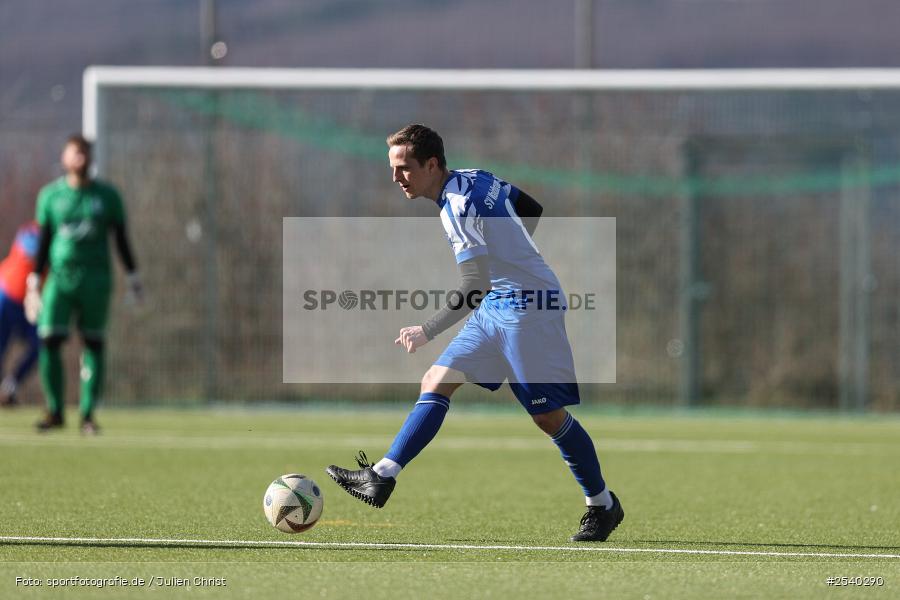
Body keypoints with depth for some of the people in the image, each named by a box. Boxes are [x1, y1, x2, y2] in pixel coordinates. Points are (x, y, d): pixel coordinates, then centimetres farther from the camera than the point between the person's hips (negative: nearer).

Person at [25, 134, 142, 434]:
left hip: (96, 280, 0)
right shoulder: (50, 195, 7)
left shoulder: (107, 195, 6)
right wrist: (34, 282, 6)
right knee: (49, 341, -10)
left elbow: (121, 238, 10)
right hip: (59, 277, 0)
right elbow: (43, 241, 10)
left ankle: (88, 413, 3)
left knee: (93, 343, -3)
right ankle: (55, 411, 0)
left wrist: (133, 276, 4)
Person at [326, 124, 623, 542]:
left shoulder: (459, 207, -22)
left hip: (527, 307, -10)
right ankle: (381, 478, -4)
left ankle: (603, 505, 11)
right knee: (435, 383, 1)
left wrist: (427, 331, -18)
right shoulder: (475, 179, 6)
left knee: (548, 415, -3)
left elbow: (473, 290, -25)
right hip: (498, 304, 10)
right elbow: (533, 211, 19)